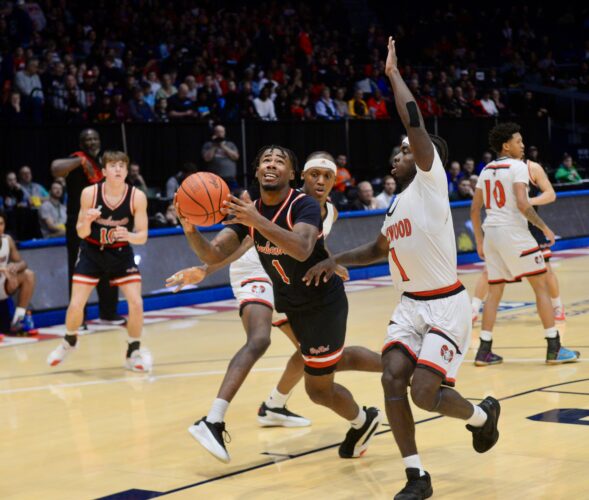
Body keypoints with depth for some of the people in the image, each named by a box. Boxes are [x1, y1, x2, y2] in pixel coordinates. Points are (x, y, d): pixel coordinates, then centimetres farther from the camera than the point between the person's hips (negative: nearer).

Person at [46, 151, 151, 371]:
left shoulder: (137, 197, -19)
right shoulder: (89, 193, -19)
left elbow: (142, 236, -16)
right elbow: (81, 233, -10)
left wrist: (128, 235, -38)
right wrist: (87, 221, -33)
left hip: (121, 253, 0)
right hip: (91, 253, 0)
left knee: (136, 302, -12)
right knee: (76, 304, -5)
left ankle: (134, 352, 9)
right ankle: (69, 342, 27)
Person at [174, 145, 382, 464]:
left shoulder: (305, 206, -26)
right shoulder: (247, 211, -8)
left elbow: (302, 249, -46)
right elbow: (213, 255, -17)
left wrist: (257, 221, -56)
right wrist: (190, 230, -37)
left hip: (324, 303, -6)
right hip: (282, 298, 6)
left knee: (319, 390, 5)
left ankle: (363, 421, 33)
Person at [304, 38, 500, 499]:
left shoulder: (431, 183, -11)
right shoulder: (398, 202, 13)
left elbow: (416, 122, -21)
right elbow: (380, 249, 30)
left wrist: (394, 74, -11)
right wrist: (334, 261, 21)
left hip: (447, 305, -8)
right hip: (411, 304, 8)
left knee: (425, 391, -16)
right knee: (393, 379, -10)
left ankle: (482, 414, 17)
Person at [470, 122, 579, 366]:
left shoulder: (486, 170, 14)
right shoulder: (517, 166, -7)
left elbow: (474, 210, 15)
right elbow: (522, 204, -19)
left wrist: (480, 242, 22)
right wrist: (544, 228, -9)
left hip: (491, 232, 7)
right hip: (513, 233, -7)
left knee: (494, 291, 13)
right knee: (541, 285, 1)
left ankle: (484, 350, 9)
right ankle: (554, 349, -1)